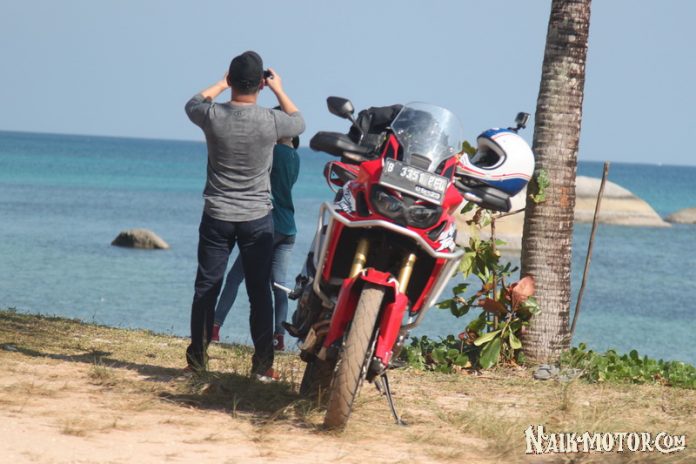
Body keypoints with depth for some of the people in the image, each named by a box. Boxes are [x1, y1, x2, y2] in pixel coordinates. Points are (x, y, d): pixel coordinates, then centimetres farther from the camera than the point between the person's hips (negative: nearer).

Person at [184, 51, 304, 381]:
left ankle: (197, 357, 13)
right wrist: (279, 90, 20)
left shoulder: (213, 116, -11)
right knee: (259, 292, 4)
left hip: (217, 217, 1)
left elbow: (193, 103, 15)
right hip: (257, 218, -1)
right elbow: (299, 122, 11)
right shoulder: (270, 121, -13)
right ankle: (262, 365, 3)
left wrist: (222, 84, 27)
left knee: (206, 287, 9)